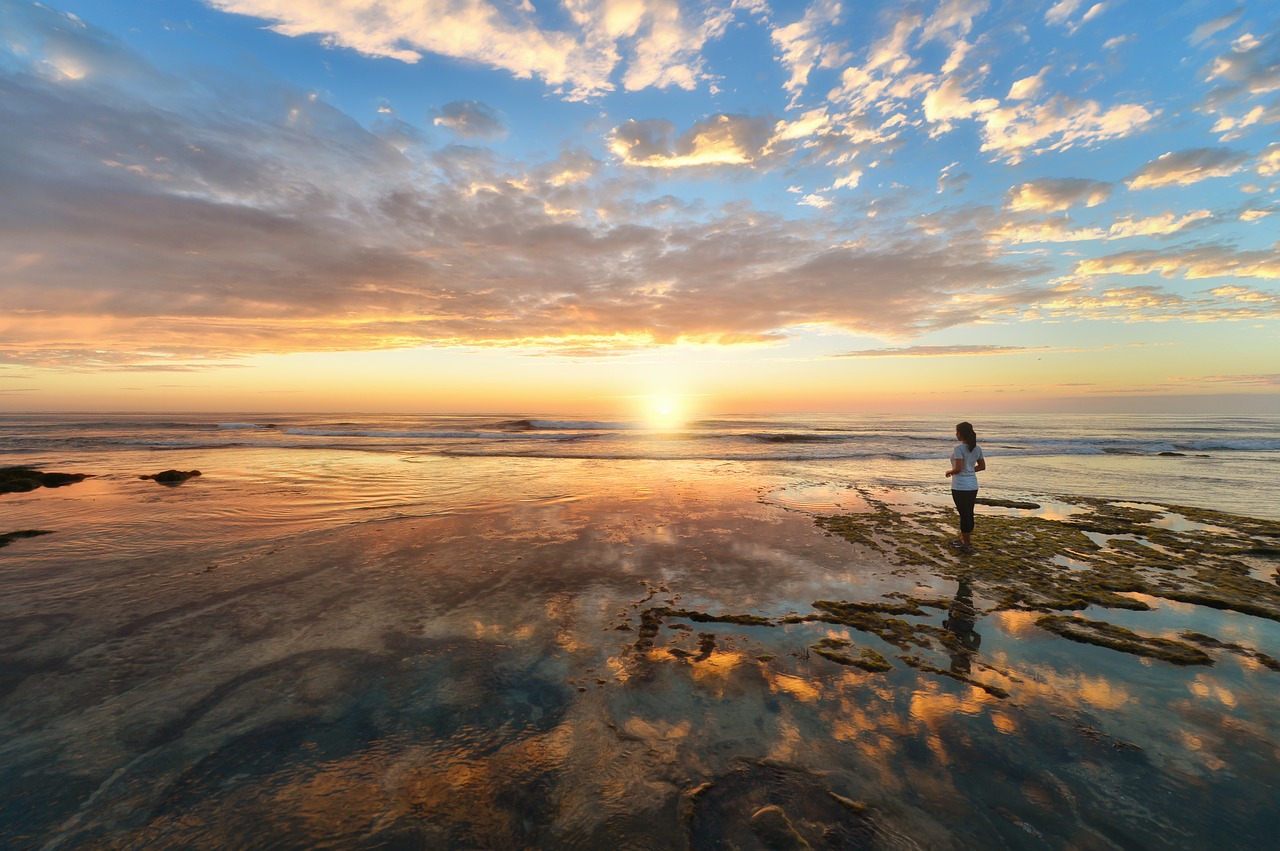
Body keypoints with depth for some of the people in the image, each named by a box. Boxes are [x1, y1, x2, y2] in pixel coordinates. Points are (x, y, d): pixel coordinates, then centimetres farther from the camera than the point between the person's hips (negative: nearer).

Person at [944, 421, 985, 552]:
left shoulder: (959, 448, -18)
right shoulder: (977, 448, 6)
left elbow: (958, 468, -21)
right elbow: (982, 466, 12)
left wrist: (950, 472, -2)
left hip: (960, 487, -8)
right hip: (973, 486, 8)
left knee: (964, 514, 2)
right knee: (969, 513, 16)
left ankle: (966, 543, 11)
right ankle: (964, 539, 29)